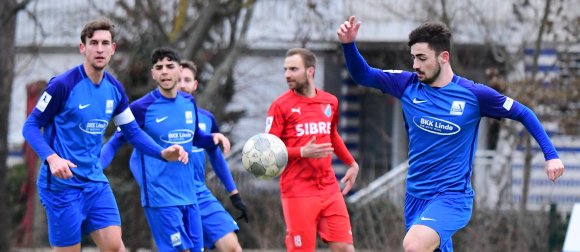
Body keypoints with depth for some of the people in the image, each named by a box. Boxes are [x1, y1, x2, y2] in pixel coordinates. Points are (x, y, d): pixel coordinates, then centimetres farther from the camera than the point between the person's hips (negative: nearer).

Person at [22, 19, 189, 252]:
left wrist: (163, 153, -3)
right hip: (62, 183, -6)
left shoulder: (114, 89, 4)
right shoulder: (63, 84, -15)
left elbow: (133, 131, 13)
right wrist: (51, 158, -27)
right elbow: (31, 126, -10)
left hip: (95, 182, 6)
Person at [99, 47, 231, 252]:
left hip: (189, 196, 6)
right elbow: (115, 142, -3)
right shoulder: (142, 107, -9)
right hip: (160, 198, -6)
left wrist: (213, 138, 3)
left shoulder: (189, 103, 7)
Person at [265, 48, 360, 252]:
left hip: (329, 189, 4)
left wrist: (351, 163, 29)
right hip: (298, 194, -4)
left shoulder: (330, 102, 11)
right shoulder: (281, 105, -3)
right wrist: (302, 152, -19)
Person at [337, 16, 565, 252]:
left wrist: (551, 155, -3)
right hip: (415, 196, 5)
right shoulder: (407, 85, 0)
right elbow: (363, 75, 7)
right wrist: (348, 44, -11)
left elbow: (524, 114, 2)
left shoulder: (474, 94, -9)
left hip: (452, 196, -5)